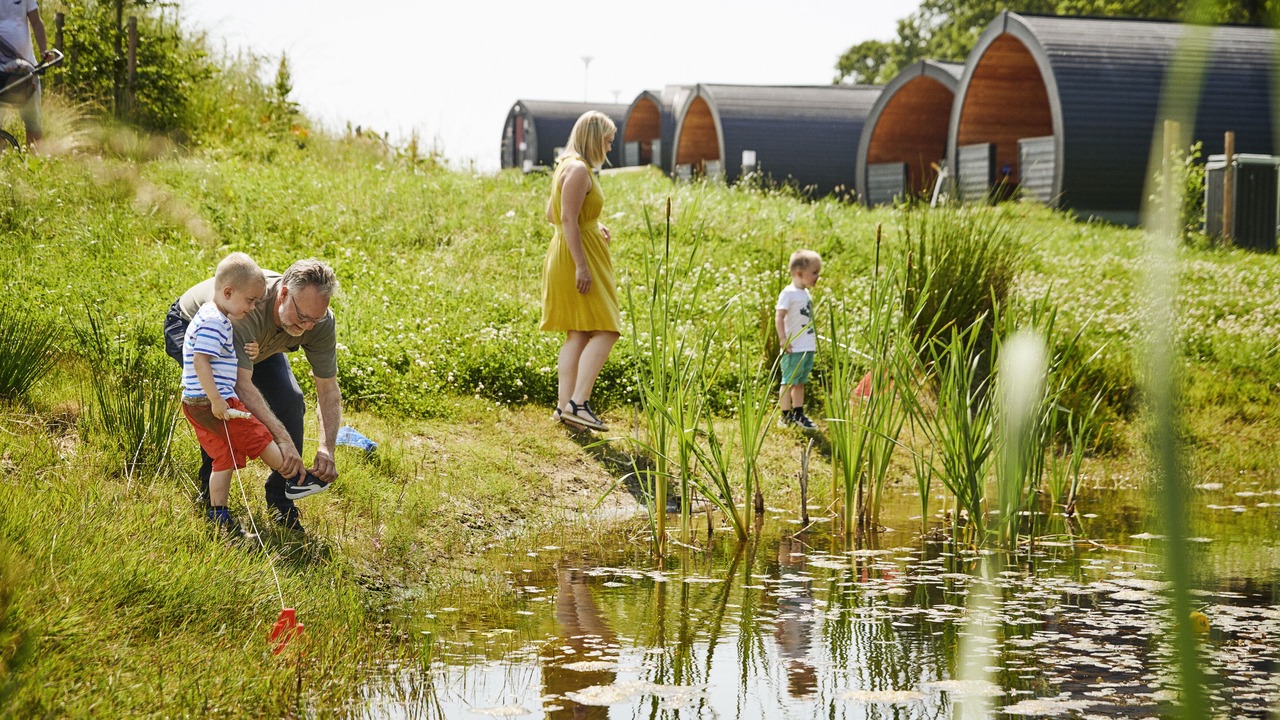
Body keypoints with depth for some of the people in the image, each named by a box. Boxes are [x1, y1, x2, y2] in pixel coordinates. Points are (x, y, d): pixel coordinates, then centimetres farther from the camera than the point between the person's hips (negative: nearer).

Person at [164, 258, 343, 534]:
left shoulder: (320, 320, -30)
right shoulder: (245, 307, -47)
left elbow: (328, 389, -24)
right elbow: (242, 384, -51)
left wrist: (326, 448, -39)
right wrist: (282, 438, -60)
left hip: (258, 342, 5)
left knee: (290, 401, -14)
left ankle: (281, 501, 1)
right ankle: (209, 492, -7)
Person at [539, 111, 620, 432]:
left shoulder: (567, 166, 16)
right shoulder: (579, 169, -15)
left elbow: (552, 214, 24)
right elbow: (568, 219, -21)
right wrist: (581, 265, -24)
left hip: (566, 255, 11)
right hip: (578, 256, -11)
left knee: (578, 335, 10)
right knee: (604, 331, -11)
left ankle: (564, 405, 9)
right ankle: (578, 403, -18)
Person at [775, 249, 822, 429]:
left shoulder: (806, 293, 13)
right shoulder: (789, 293, -14)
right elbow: (779, 317, -19)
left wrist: (815, 337, 21)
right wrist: (783, 339, -25)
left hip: (808, 346, 8)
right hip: (794, 348, -8)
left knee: (800, 381, 15)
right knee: (789, 381, 0)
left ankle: (798, 414, 21)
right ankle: (786, 416, 5)